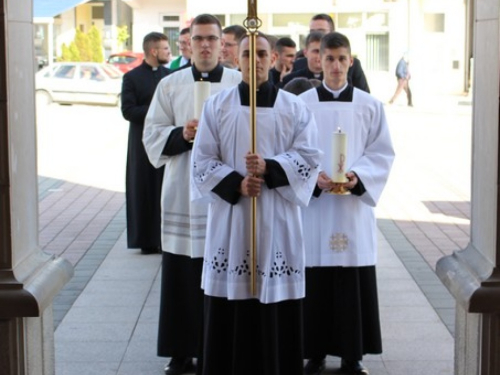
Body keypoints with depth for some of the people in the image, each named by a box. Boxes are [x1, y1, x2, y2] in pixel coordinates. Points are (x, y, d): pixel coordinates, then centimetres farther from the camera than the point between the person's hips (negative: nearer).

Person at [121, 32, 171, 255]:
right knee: (145, 189, 1)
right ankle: (147, 241, 7)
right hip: (144, 142, -3)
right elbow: (127, 111, -7)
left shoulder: (169, 75, 13)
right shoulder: (132, 77, 0)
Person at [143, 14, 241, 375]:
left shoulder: (241, 83, 3)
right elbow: (153, 136, 5)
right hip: (183, 194, 1)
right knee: (183, 277, 3)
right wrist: (182, 135, -12)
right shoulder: (170, 85, 7)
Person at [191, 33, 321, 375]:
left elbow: (308, 157, -2)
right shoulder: (217, 105, 4)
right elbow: (202, 161, 1)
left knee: (276, 300, 1)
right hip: (230, 215, 0)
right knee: (231, 301, 2)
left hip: (277, 218, 0)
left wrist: (269, 168, -17)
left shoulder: (295, 108, 4)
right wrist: (235, 184, -14)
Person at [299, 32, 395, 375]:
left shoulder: (370, 106, 4)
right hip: (313, 205, -1)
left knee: (355, 283, 3)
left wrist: (358, 177, -13)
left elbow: (382, 153, 4)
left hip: (355, 205, 1)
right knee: (315, 283, 1)